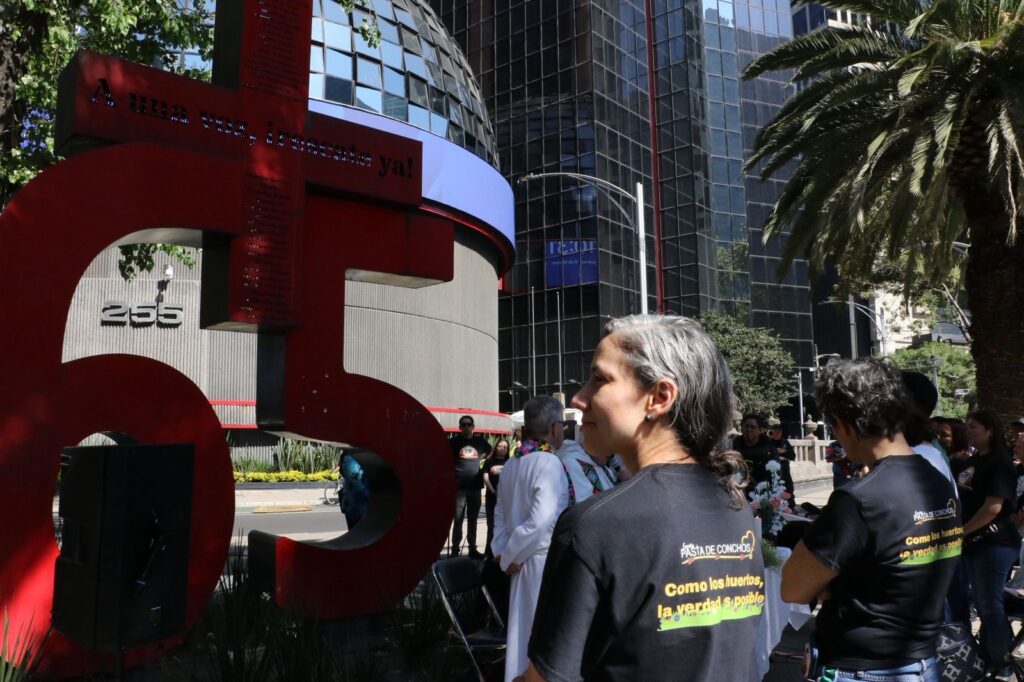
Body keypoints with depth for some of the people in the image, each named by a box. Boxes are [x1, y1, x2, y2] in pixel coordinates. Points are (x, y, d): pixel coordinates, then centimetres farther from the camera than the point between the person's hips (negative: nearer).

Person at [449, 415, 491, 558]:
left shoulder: (480, 441, 7)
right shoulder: (454, 441, 0)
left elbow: (490, 452, 24)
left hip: (475, 486, 3)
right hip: (459, 486, -3)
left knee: (473, 519, 10)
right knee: (457, 520, 1)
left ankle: (472, 548, 19)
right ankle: (455, 549, 7)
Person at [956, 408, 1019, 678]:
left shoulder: (999, 463, -14)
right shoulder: (972, 461, 14)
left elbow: (994, 506, -21)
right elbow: (963, 498, 23)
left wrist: (962, 530, -15)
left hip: (994, 542, -9)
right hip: (974, 541, 9)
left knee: (989, 605, 0)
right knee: (981, 602, 17)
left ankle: (994, 665, 13)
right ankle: (1002, 650, 31)